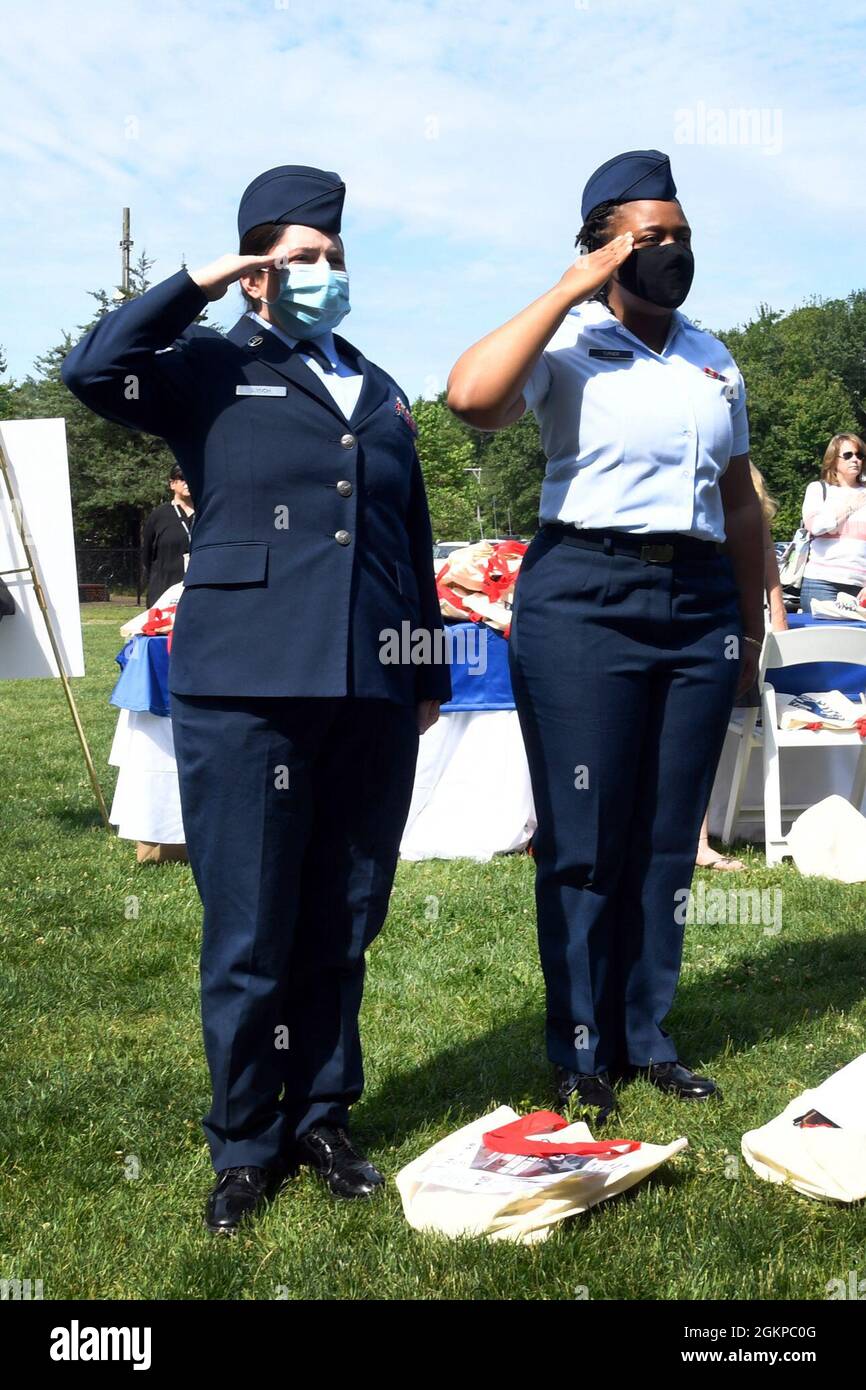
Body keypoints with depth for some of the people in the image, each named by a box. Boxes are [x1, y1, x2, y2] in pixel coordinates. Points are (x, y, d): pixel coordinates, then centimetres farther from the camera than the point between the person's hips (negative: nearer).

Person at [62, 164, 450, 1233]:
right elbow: (93, 370, -13)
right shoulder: (212, 370, 7)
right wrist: (200, 284, -7)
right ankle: (246, 1144, 16)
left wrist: (429, 671, 20)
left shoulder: (380, 392, 21)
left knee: (343, 924, 10)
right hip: (247, 690, -4)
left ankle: (322, 1117, 26)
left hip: (371, 693, 5)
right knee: (250, 932, 1)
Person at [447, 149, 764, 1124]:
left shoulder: (714, 361, 16)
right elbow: (471, 396, -23)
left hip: (699, 604, 5)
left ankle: (644, 1037, 23)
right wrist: (572, 290, -14)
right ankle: (580, 1054, 14)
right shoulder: (569, 346, -2)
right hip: (586, 597, -5)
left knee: (669, 838, 9)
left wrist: (751, 624, 17)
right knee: (584, 841, 0)